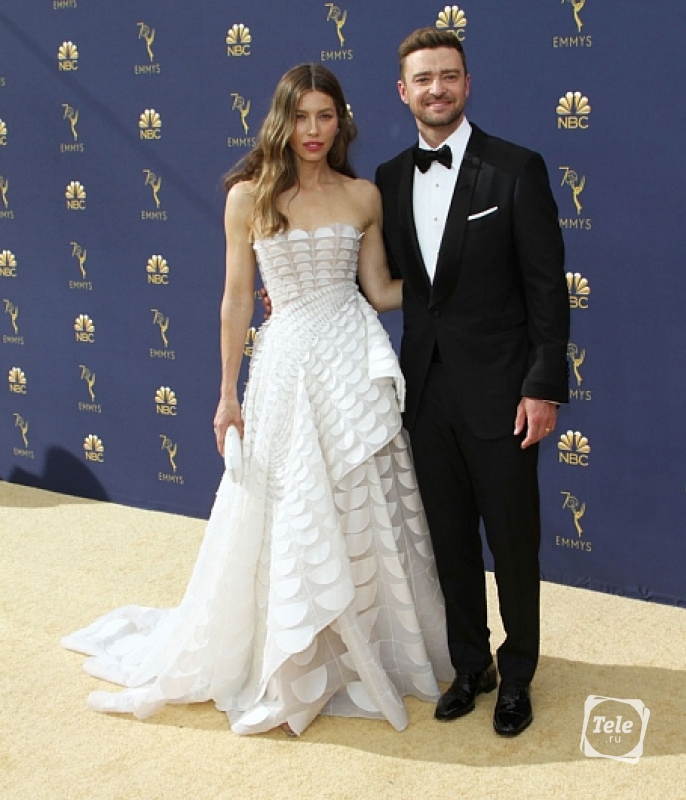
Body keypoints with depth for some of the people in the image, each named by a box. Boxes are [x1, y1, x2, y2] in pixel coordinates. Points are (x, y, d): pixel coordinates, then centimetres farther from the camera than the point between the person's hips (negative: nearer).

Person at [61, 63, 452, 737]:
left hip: (356, 361, 2)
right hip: (287, 363, -2)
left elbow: (379, 289, 8)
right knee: (285, 521, 8)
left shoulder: (364, 196, 4)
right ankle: (288, 664, 28)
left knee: (367, 517, 10)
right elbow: (237, 299, -1)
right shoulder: (250, 196, -3)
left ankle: (374, 651, 30)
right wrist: (228, 394, 0)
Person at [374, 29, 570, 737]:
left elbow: (547, 287, -9)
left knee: (513, 543, 8)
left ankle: (517, 676, 28)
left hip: (498, 392, -4)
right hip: (426, 388, 5)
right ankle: (469, 664, 34)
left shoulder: (516, 169, -8)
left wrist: (544, 387, -13)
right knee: (450, 540, 15)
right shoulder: (390, 179, 7)